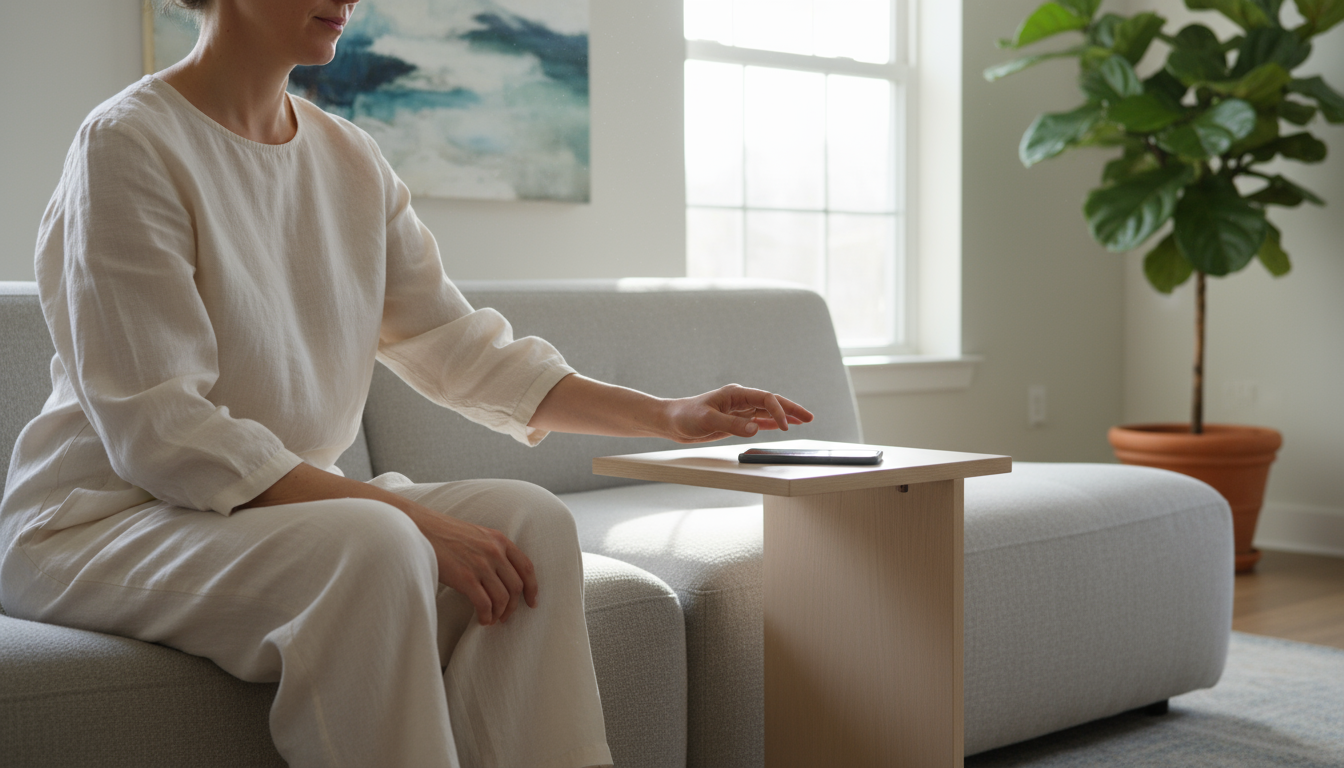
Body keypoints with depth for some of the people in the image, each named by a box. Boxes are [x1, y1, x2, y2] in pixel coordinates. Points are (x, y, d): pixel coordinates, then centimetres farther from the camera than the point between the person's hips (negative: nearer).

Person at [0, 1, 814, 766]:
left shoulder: (353, 160, 7)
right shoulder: (129, 143, -14)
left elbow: (461, 347, 9)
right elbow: (158, 432, -21)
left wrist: (668, 415, 2)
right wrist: (409, 516, -27)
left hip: (283, 501, 7)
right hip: (100, 522, -6)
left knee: (530, 518, -14)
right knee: (375, 546, -32)